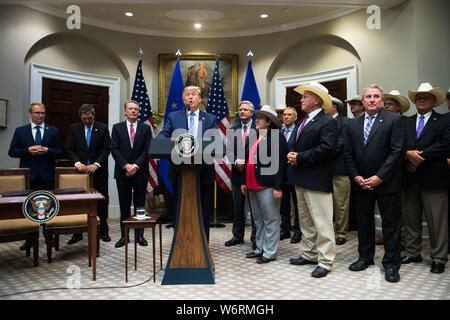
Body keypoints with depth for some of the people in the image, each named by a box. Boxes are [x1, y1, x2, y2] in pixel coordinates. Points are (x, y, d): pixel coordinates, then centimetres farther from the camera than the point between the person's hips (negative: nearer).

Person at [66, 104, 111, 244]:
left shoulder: (103, 128, 2)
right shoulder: (74, 128, 8)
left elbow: (106, 149, -3)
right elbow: (69, 149, 3)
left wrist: (96, 164, -15)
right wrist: (77, 162, -13)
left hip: (98, 171, -1)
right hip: (80, 170, 1)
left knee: (101, 202, 5)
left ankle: (103, 231, 16)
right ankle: (77, 233, 13)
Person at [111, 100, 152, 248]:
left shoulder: (146, 128, 6)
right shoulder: (117, 128, 8)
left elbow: (147, 150, -2)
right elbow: (114, 149, 0)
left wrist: (136, 166, -13)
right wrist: (126, 165, -12)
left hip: (140, 172, 0)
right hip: (122, 173, 0)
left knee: (140, 205, 5)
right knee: (124, 206, 6)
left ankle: (139, 235, 14)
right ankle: (124, 236, 14)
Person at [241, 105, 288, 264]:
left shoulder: (277, 138, -9)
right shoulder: (253, 138, 14)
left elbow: (280, 163, -14)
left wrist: (278, 187, -18)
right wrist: (244, 182, 16)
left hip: (267, 187, -8)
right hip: (252, 186, 9)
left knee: (271, 220, 2)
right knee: (258, 220, 17)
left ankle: (270, 252, 13)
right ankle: (260, 248, 30)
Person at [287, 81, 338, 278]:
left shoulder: (327, 122, -10)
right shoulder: (304, 122, 18)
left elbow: (326, 149, -22)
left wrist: (300, 158, -17)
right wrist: (292, 156, -2)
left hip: (317, 181, -10)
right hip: (301, 180, 10)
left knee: (322, 223, -2)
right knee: (305, 221, 18)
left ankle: (325, 262, 7)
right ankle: (309, 254, 30)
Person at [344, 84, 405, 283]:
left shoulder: (394, 120, -3)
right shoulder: (353, 125, 10)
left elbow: (397, 151, -11)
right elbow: (348, 154, 8)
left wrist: (379, 177, -15)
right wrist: (356, 176, -4)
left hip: (386, 183, -4)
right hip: (361, 183, 4)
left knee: (390, 224, 5)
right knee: (363, 222, 13)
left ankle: (391, 264, 18)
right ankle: (365, 257, 29)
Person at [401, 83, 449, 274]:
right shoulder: (405, 122, 14)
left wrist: (420, 156, -15)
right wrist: (409, 154, -16)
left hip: (433, 179, -3)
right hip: (410, 178, 4)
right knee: (411, 219, 11)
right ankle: (413, 253, 23)